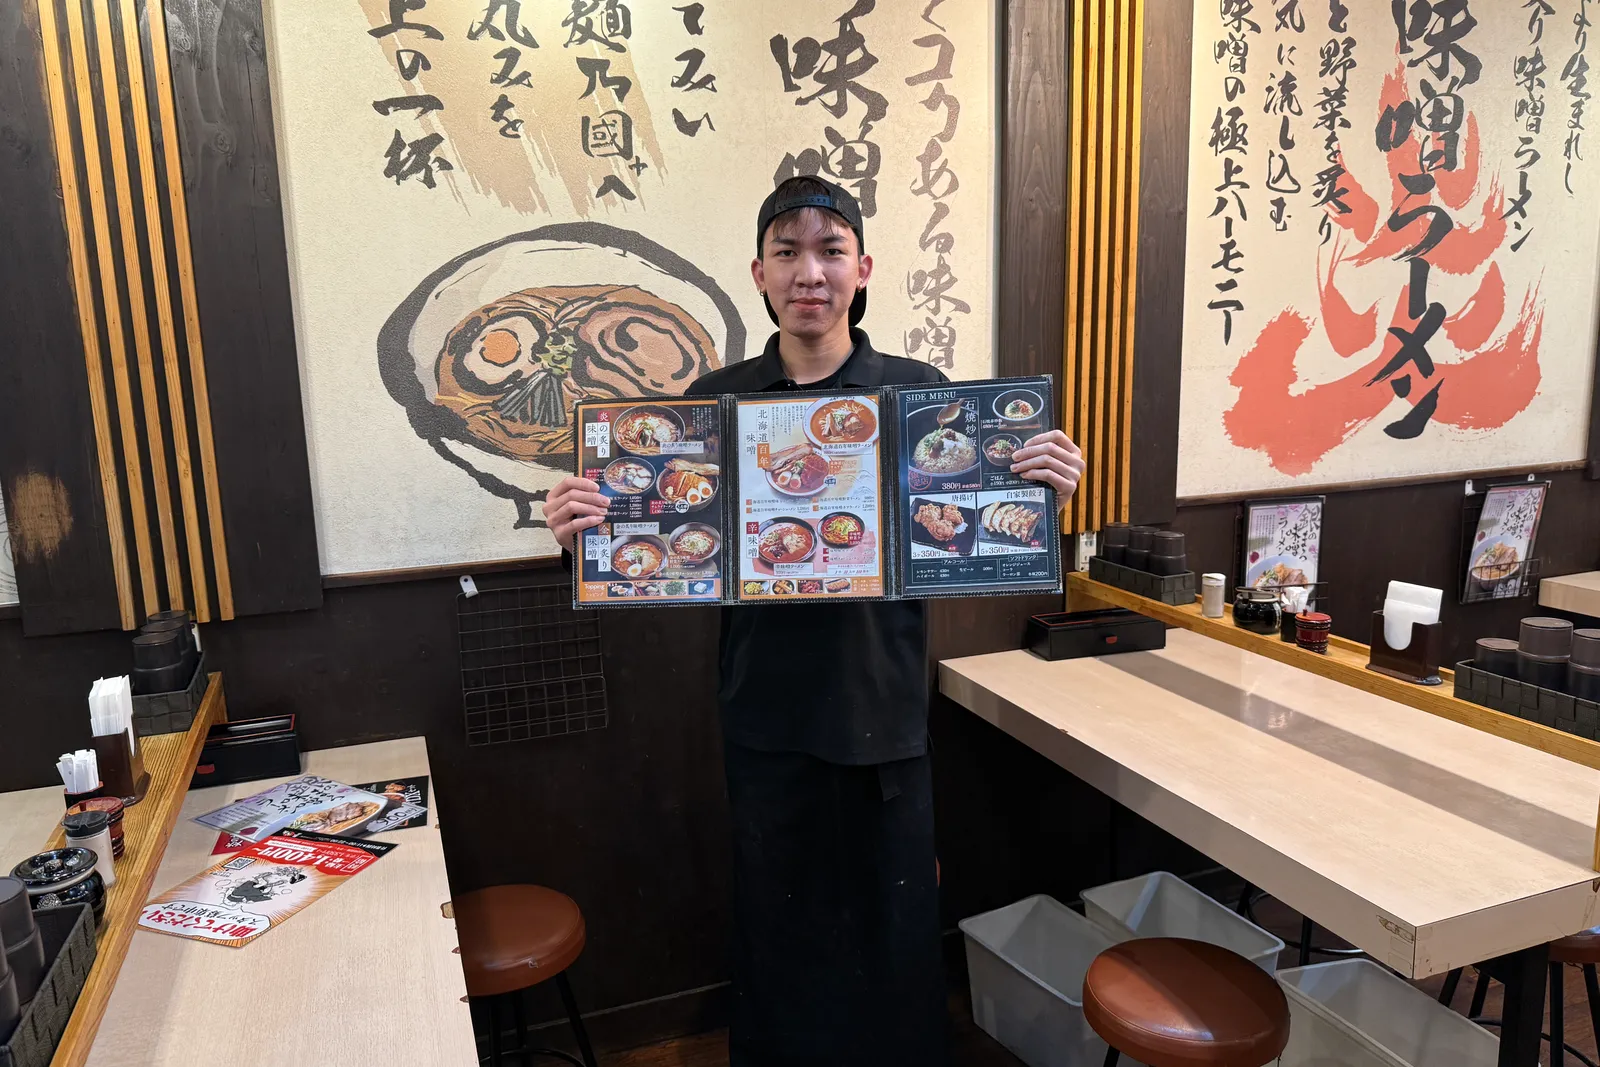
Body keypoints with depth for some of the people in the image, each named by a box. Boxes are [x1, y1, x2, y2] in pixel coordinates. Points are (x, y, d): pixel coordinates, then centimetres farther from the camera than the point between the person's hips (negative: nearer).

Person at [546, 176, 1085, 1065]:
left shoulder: (920, 392, -3)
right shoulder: (716, 401, 0)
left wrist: (1041, 492, -18)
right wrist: (590, 526, -15)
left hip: (883, 709, 0)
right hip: (768, 716, 1)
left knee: (892, 923, 13)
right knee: (780, 927, 16)